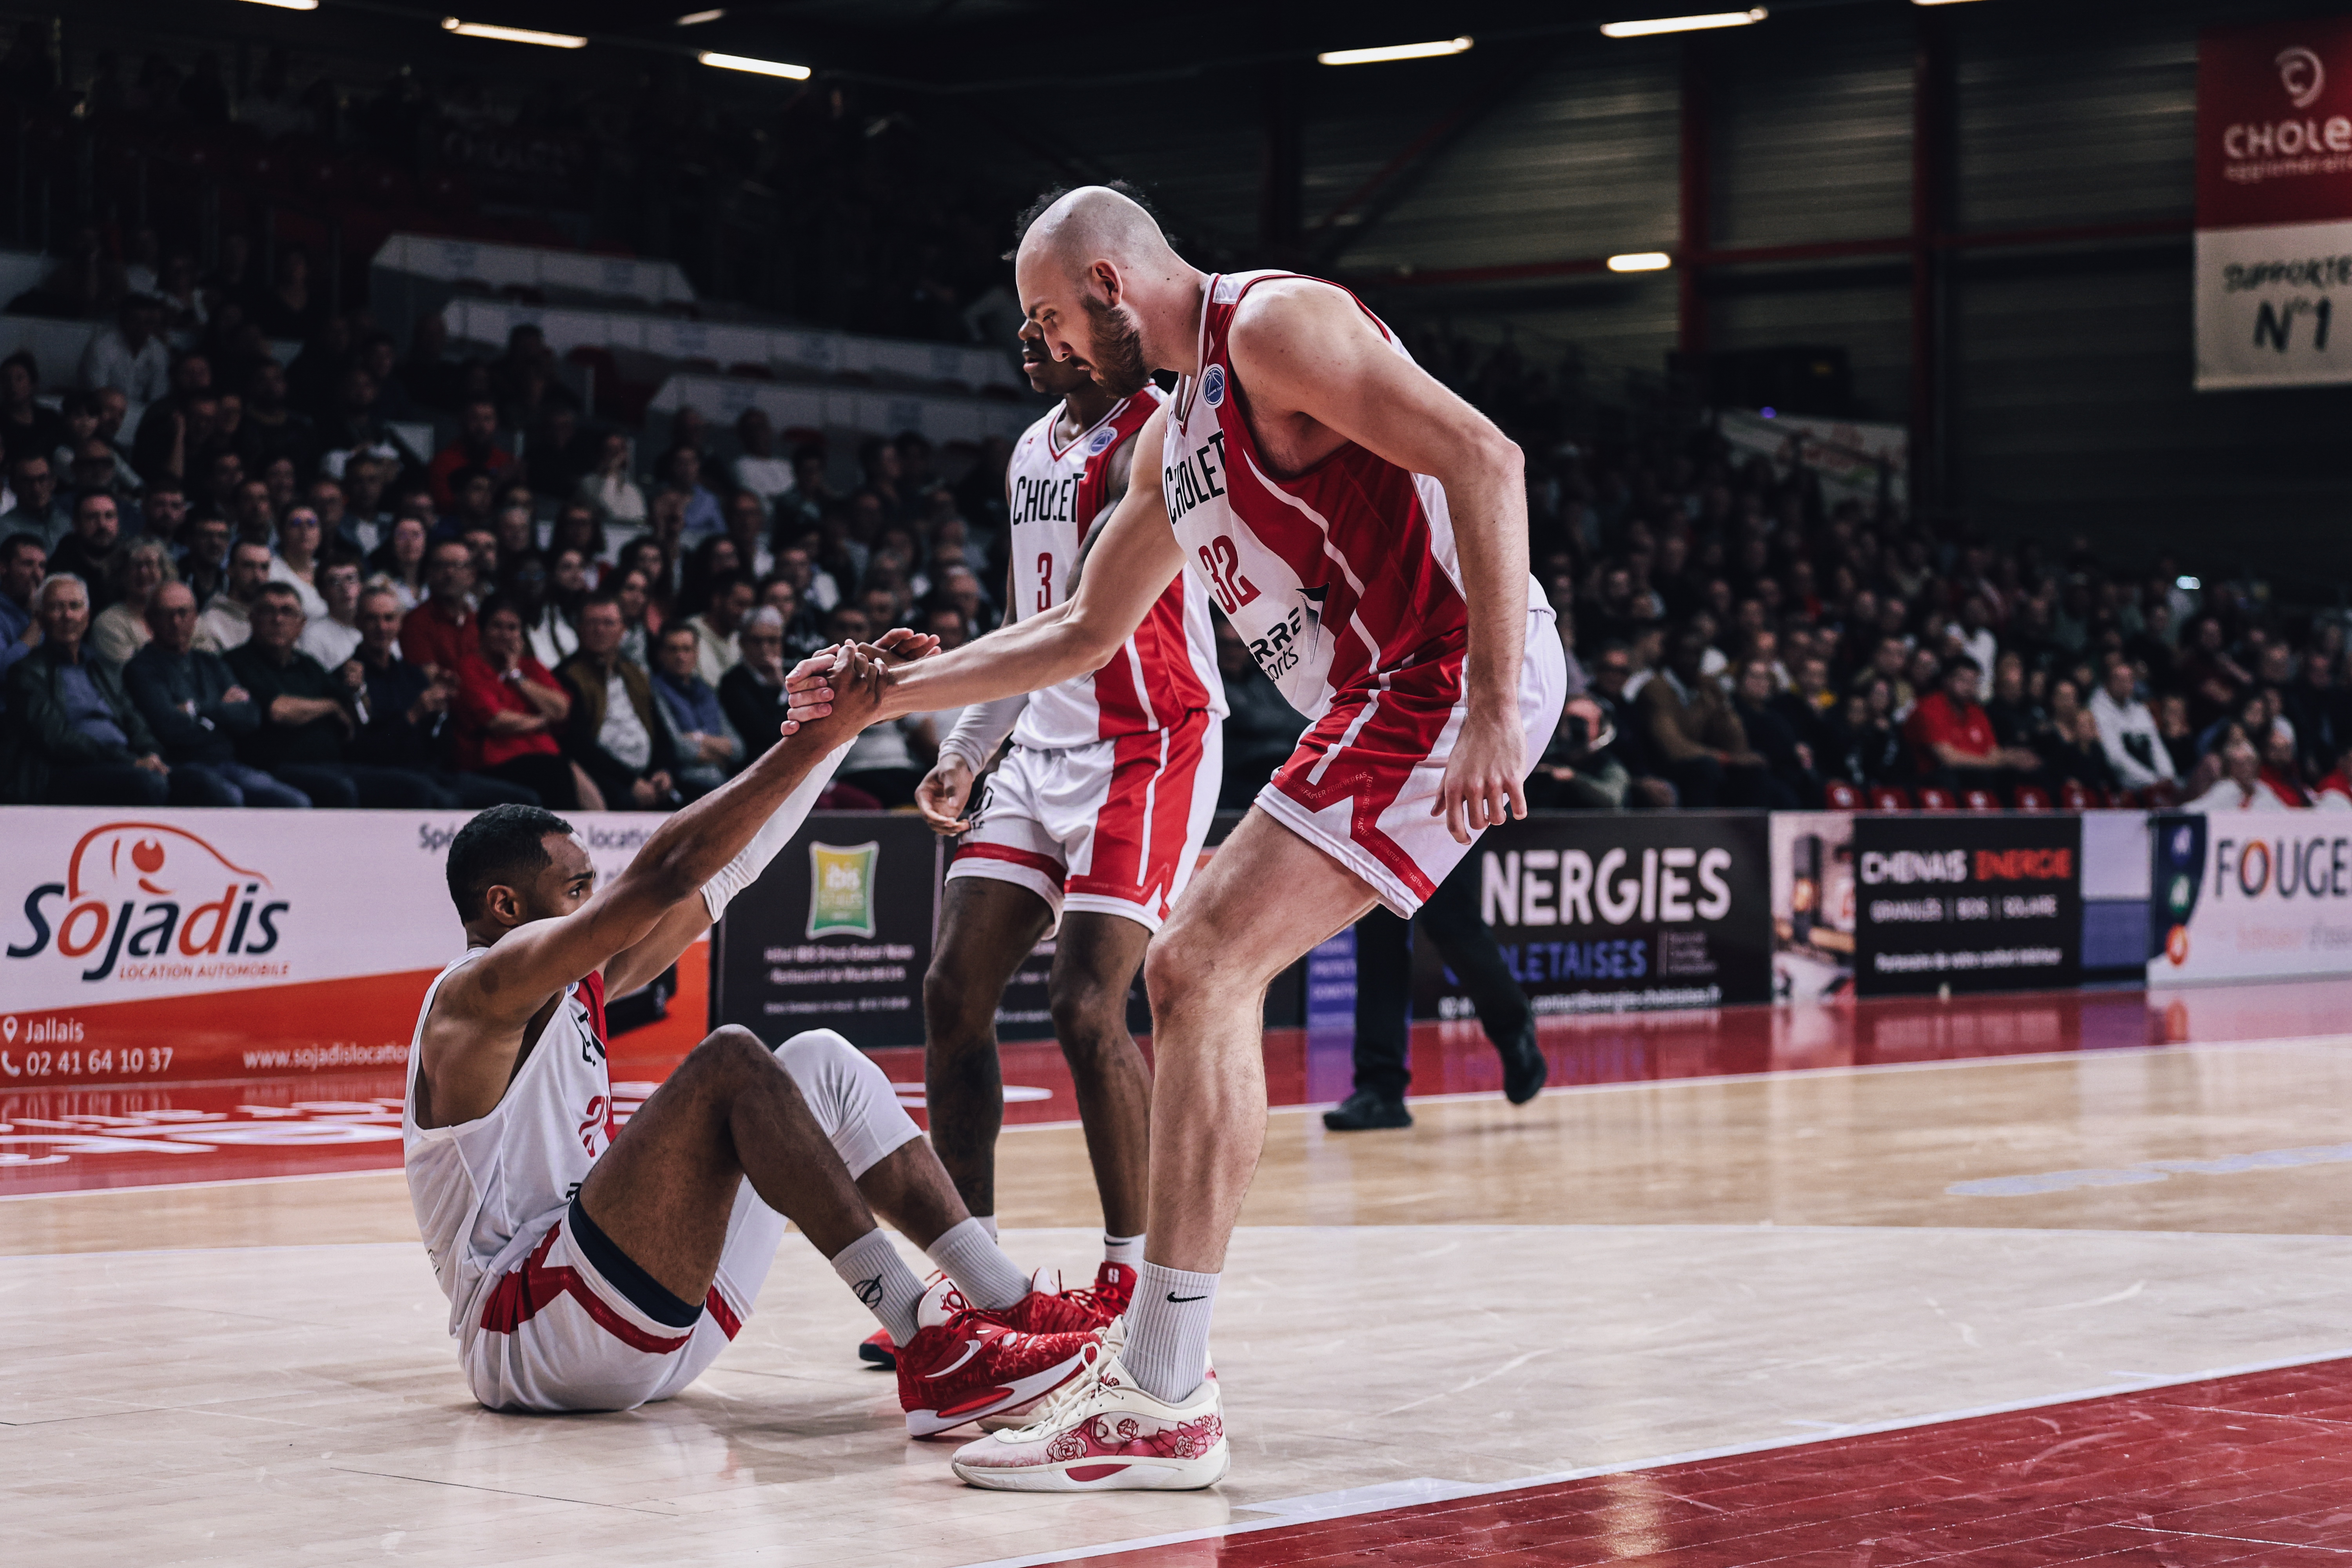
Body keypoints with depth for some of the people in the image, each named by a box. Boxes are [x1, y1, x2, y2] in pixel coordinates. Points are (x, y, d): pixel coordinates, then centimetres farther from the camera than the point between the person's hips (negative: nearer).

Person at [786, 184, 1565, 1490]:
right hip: (1387, 699, 10)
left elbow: (1482, 459, -21)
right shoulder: (1174, 434, 21)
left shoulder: (1277, 326, -10)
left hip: (1448, 677, -10)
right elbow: (1086, 633, 32)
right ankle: (1153, 1342, 23)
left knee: (1207, 968, -17)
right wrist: (893, 693, 28)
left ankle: (1163, 1407, -19)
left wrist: (1492, 704, -27)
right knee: (1186, 974, 15)